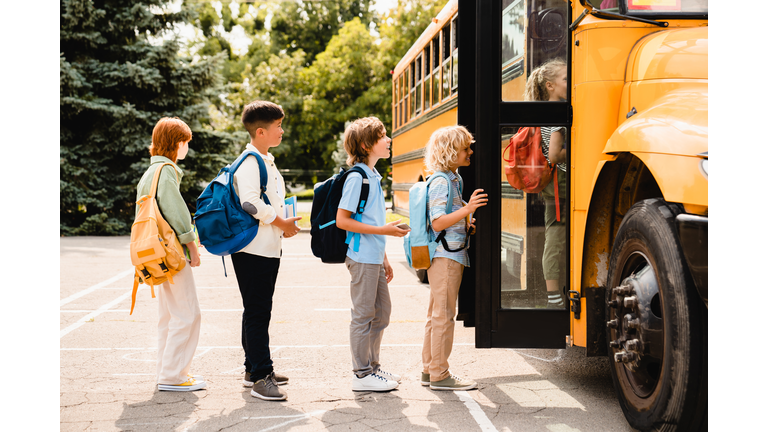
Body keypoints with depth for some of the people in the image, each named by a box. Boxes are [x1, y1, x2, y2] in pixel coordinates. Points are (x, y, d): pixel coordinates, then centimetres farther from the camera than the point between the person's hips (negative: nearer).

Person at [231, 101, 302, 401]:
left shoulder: (266, 161, 18)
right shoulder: (250, 162, -14)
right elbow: (250, 202, -26)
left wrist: (285, 224, 9)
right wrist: (282, 224, -15)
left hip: (268, 249, 10)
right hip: (253, 250, -10)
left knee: (259, 311, 15)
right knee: (257, 313, -8)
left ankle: (254, 369, 25)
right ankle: (261, 378, -6)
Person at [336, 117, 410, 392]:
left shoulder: (374, 176, 13)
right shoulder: (356, 178, -14)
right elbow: (342, 220, -18)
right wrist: (383, 230, -19)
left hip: (374, 258, 9)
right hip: (362, 258, -9)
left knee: (382, 312, 15)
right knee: (363, 315, -1)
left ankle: (372, 367, 27)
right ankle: (362, 375, 8)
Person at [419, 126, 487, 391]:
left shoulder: (453, 179, 15)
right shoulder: (441, 181, -15)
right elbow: (437, 223, -22)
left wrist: (469, 223, 10)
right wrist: (468, 209, -28)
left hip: (452, 255, 10)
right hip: (445, 257, -10)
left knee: (437, 315, 14)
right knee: (444, 315, -5)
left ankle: (429, 370, 22)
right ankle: (439, 375, 1)